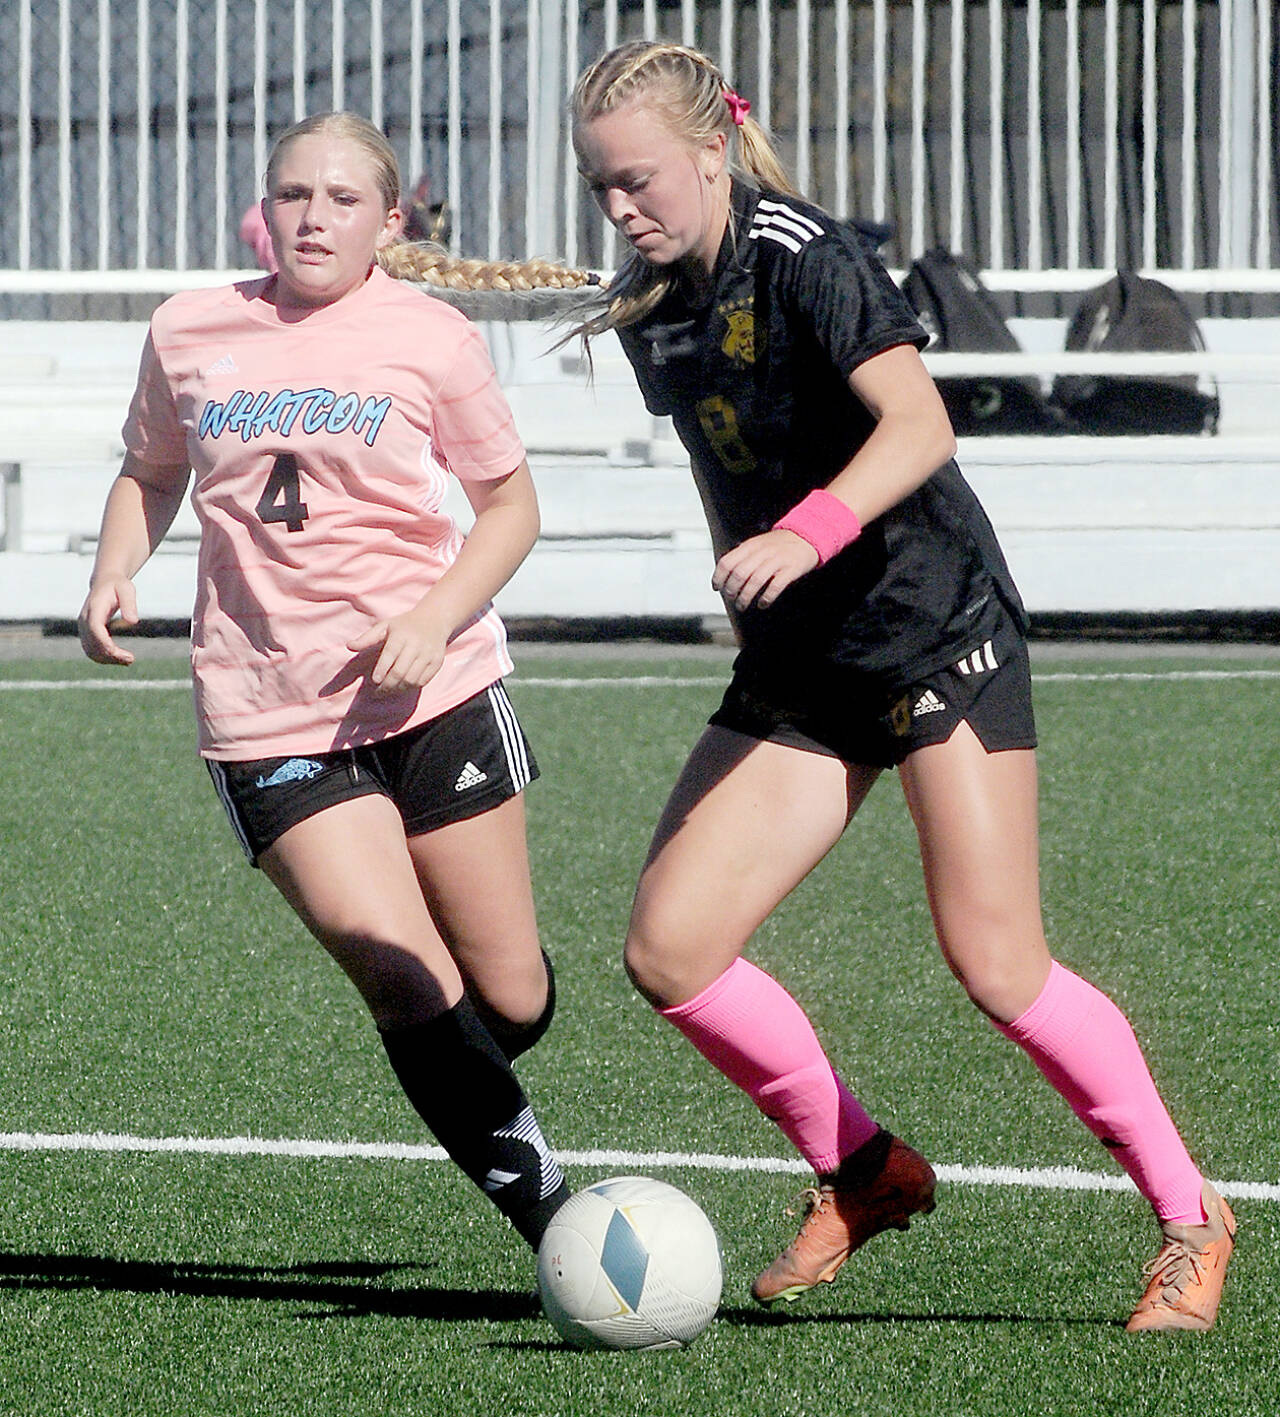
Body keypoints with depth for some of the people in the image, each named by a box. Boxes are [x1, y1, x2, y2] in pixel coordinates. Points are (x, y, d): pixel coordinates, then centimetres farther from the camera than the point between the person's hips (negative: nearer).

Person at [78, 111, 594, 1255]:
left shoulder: (431, 337, -2)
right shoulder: (190, 332, 3)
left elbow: (512, 503, 6)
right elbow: (151, 472, 20)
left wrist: (438, 615, -11)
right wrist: (115, 574, 0)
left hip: (436, 690, 0)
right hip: (268, 719, 0)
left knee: (513, 1001, 6)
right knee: (415, 997, -16)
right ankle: (551, 1215, -3)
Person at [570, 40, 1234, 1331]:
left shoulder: (801, 259, -16)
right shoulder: (648, 307, 6)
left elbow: (919, 423, -28)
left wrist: (807, 535, -42)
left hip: (937, 632, -7)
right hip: (797, 668, 7)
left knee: (994, 964, -12)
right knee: (668, 948, -6)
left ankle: (1190, 1221, 6)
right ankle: (861, 1175, 13)